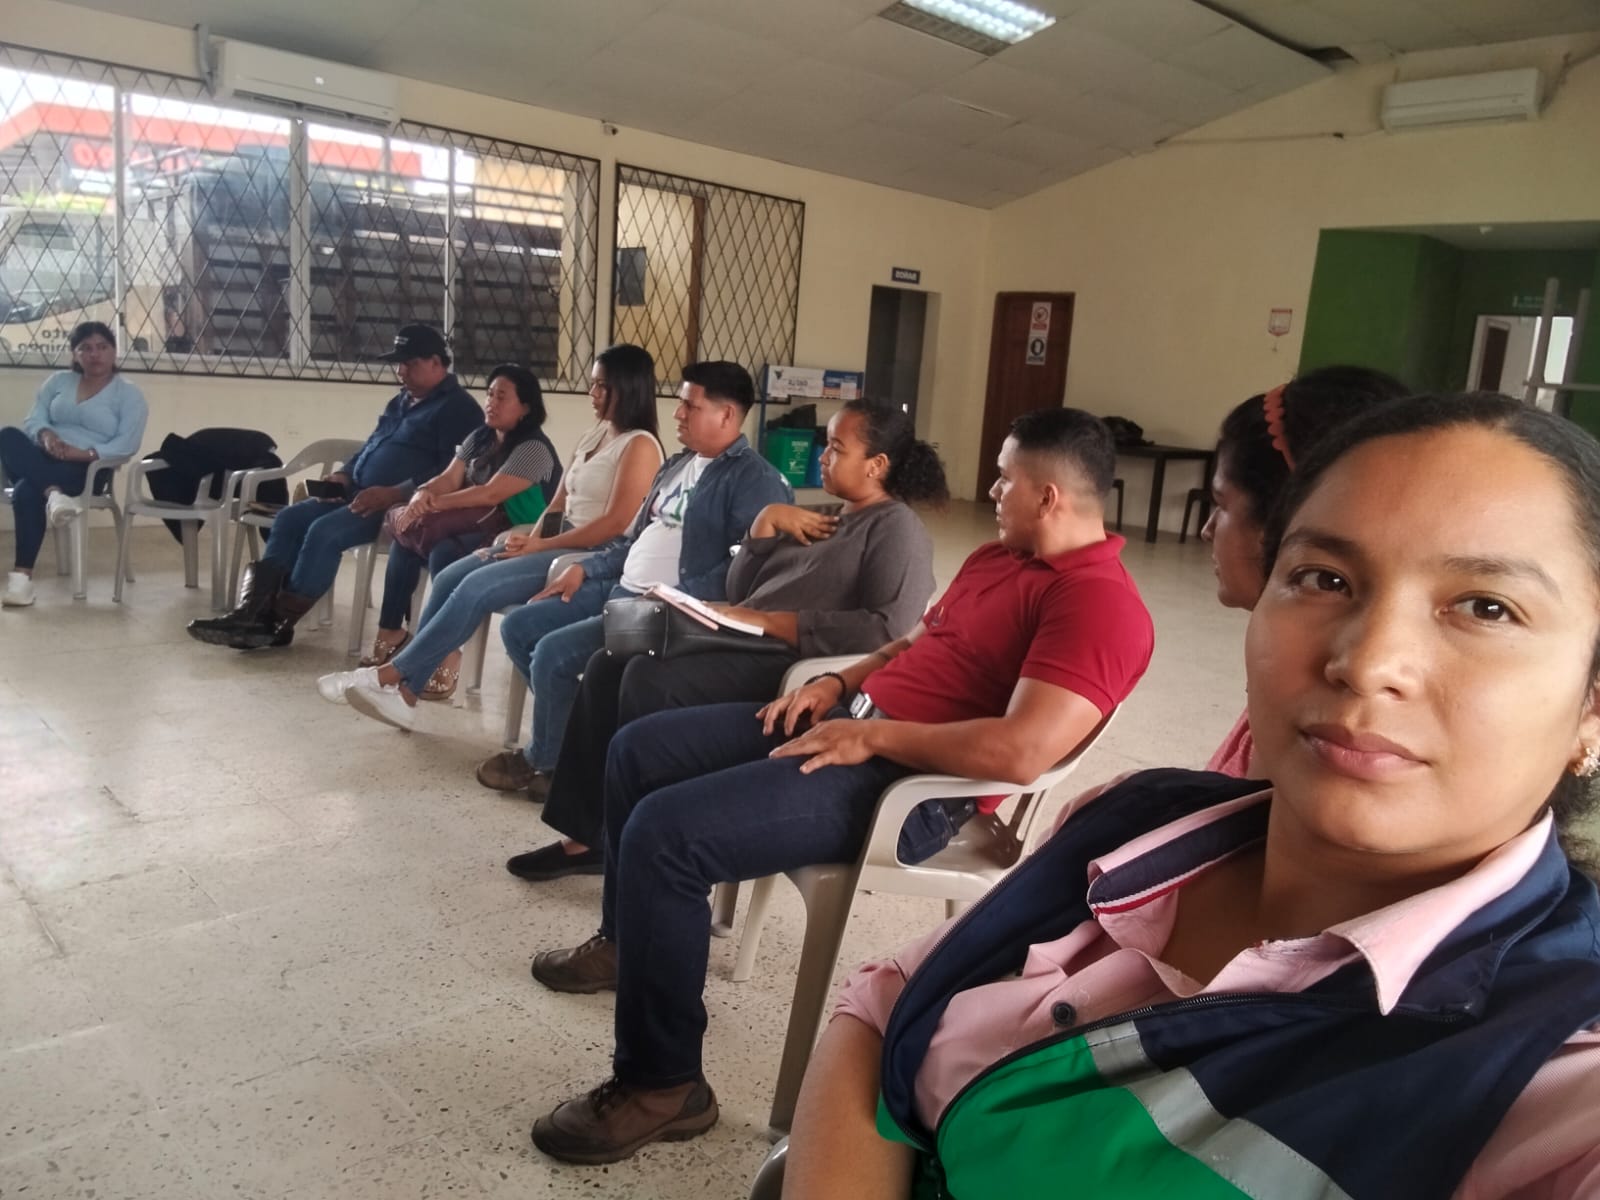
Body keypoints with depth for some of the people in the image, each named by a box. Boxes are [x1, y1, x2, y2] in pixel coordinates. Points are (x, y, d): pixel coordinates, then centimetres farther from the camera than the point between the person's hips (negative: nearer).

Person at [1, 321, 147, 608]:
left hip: (86, 469, -5)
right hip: (43, 462, 5)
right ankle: (52, 493, -44)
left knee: (27, 490, -35)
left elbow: (126, 444, -7)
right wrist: (45, 435, -16)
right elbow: (33, 420, 9)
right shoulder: (57, 381, 18)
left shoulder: (129, 395, 4)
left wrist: (83, 453, -21)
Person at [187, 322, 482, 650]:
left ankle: (278, 622, -17)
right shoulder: (400, 402, 24)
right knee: (289, 519, -6)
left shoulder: (457, 408, -8)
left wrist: (394, 493, -28)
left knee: (324, 531, -26)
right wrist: (345, 475, 9)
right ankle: (253, 612, -16)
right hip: (360, 495, 10)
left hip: (401, 505, -10)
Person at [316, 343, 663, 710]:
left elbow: (615, 523, -18)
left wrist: (541, 545, -15)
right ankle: (410, 680, -8)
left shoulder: (640, 445, -9)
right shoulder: (593, 436, 18)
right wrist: (533, 539, -4)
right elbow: (558, 503, 16)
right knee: (450, 578, -7)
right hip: (558, 544, 9)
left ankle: (396, 675, -11)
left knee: (477, 587, -22)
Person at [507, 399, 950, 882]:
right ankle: (588, 833, 1)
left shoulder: (897, 529, -5)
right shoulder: (822, 519, 21)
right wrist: (766, 523, 3)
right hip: (748, 648, 9)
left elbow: (888, 629, -23)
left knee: (649, 677, -25)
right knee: (608, 665, -2)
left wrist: (770, 621, -21)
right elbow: (738, 595, 18)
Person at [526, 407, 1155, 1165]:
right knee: (638, 750, 13)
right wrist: (836, 684, 7)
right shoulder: (1000, 556, 17)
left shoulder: (1098, 600, -16)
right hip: (851, 719, 11)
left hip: (908, 781, -10)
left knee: (663, 832, -24)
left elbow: (1021, 752, -28)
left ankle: (662, 1087, -6)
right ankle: (628, 942, 35)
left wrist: (872, 736, -19)